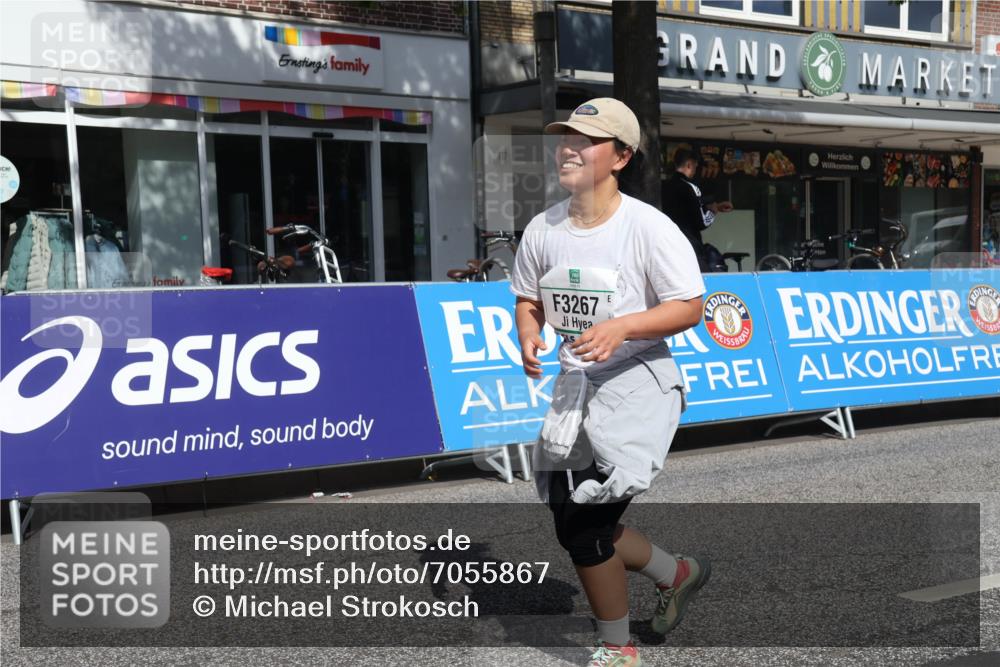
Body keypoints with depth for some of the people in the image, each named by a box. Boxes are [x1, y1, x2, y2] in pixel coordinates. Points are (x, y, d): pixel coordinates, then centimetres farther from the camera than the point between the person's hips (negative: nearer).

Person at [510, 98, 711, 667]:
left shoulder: (650, 227, -14)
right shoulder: (543, 229, 3)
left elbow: (689, 306, -14)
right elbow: (529, 299, 14)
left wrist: (621, 326, -28)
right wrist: (529, 339, -8)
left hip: (638, 382, -7)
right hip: (575, 382, 7)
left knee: (586, 525, -8)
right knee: (572, 524, 11)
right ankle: (677, 573, 38)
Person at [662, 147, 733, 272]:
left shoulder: (666, 187, 9)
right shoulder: (689, 188, -13)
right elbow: (702, 222, -13)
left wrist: (715, 206, 26)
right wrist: (714, 211, 7)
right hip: (690, 248, -8)